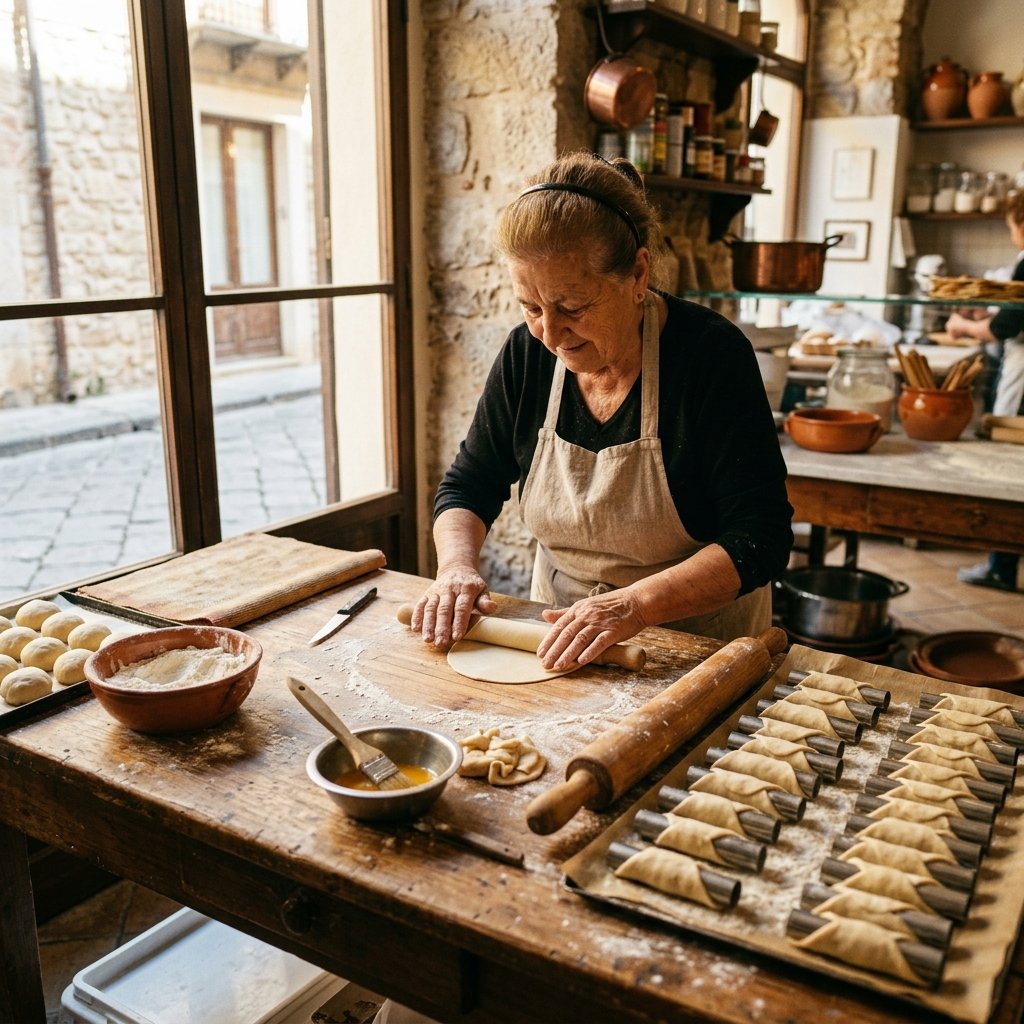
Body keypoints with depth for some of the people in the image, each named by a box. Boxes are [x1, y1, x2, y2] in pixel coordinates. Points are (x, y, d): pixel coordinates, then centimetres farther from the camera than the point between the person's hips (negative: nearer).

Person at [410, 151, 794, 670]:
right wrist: (456, 566, -14)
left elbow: (760, 539, -20)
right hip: (560, 642, 2)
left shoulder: (712, 355, -18)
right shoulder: (527, 353, -6)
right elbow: (468, 485, 5)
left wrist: (638, 603, -33)